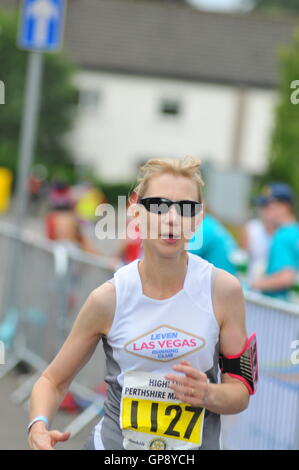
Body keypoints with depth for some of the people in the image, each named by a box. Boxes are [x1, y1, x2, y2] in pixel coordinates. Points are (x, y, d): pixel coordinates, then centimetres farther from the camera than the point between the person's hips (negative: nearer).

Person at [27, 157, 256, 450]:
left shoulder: (223, 290, -11)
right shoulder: (108, 299, -12)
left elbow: (241, 389, -3)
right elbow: (53, 380, -3)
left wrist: (208, 395, -23)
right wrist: (39, 426, -21)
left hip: (197, 444, 1)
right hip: (114, 443, 0)